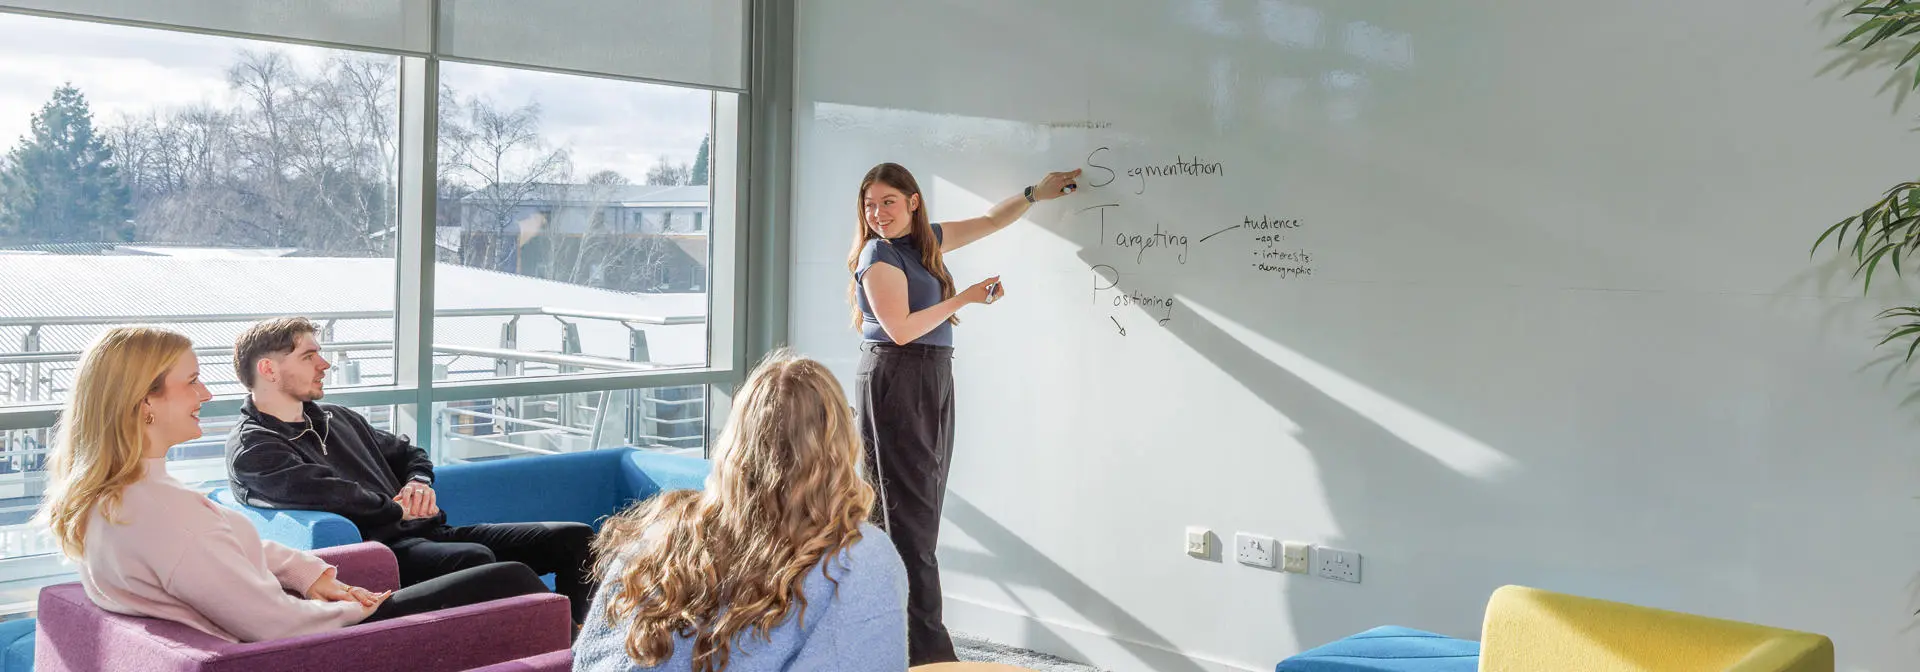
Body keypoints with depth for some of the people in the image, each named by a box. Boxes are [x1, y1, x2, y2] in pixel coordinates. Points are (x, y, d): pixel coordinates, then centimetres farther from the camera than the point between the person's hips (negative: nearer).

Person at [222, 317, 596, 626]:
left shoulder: (337, 419, 25)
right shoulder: (251, 450, -1)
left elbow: (408, 453, 34)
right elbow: (327, 494, -16)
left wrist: (419, 483, 11)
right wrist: (401, 510, -6)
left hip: (425, 533, 9)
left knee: (574, 538, -6)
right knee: (475, 558, -40)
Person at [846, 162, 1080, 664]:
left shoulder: (927, 240, 13)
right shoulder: (878, 255, -8)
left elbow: (991, 221, 28)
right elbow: (900, 329, -15)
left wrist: (1037, 193, 30)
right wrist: (966, 298, -10)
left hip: (932, 379, 8)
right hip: (894, 382, -8)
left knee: (923, 509, 5)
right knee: (909, 514, -10)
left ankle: (894, 635, 9)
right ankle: (927, 651, -11)